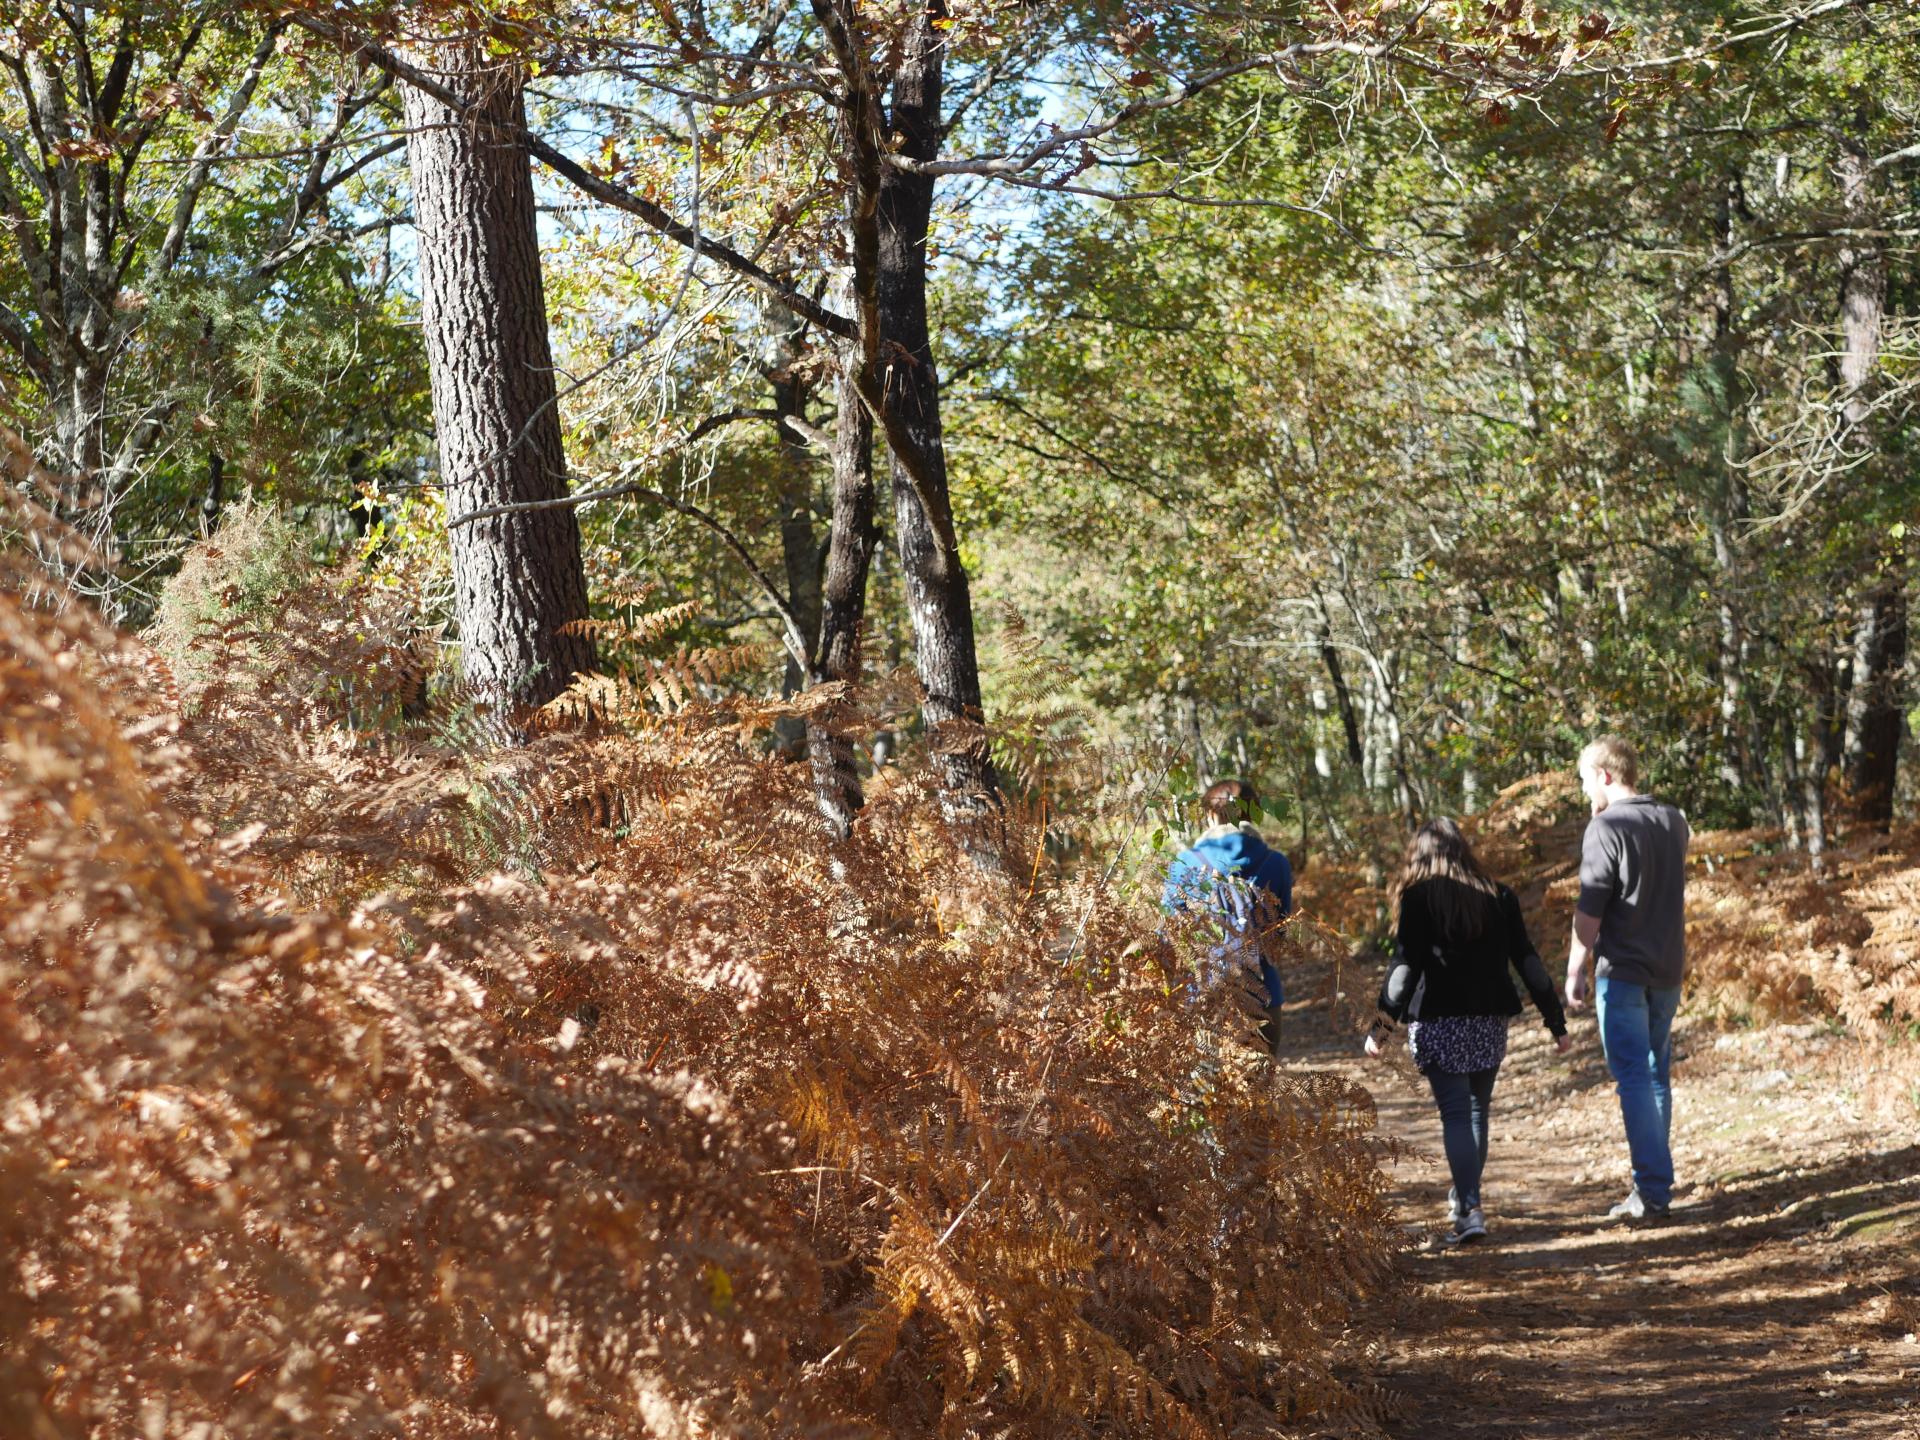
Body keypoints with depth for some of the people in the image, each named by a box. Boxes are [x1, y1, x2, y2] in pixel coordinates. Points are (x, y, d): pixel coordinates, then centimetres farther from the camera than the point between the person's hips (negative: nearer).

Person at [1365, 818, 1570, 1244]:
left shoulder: (1419, 897, -5)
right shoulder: (1498, 897, 6)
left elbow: (1406, 965, -13)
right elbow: (1527, 960, 4)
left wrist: (1381, 1026, -12)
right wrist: (1556, 1021, 7)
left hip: (1439, 1024, -4)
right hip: (1490, 1022, 4)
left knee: (1455, 1114, -4)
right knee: (1478, 1109, 18)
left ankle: (1470, 1209, -15)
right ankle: (1464, 1197, 31)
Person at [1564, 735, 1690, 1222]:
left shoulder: (1605, 828, -14)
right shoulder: (1674, 822, 7)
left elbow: (1590, 911, -15)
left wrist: (1575, 972, -6)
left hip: (1623, 972, -7)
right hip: (1669, 968, 7)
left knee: (1634, 1080, -5)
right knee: (1657, 1075, 16)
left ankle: (1653, 1190, -8)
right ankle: (1654, 1177, 22)